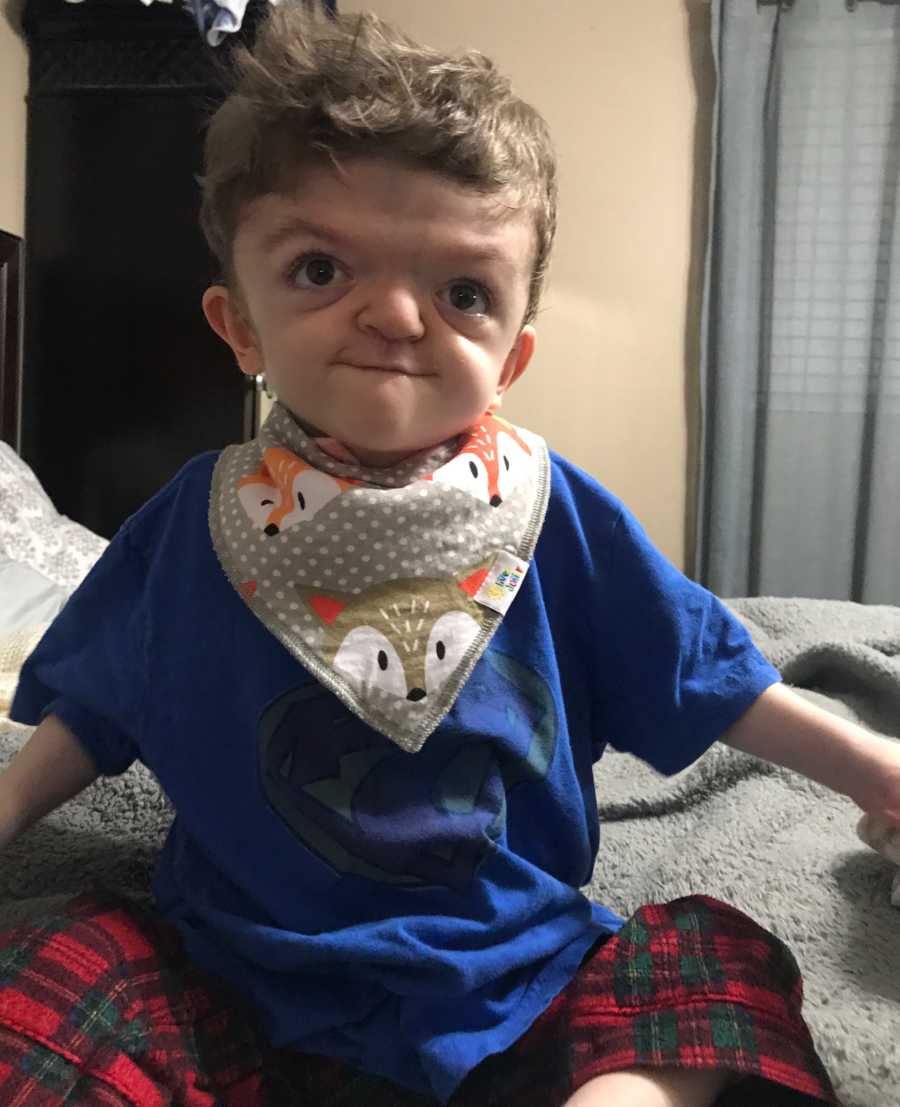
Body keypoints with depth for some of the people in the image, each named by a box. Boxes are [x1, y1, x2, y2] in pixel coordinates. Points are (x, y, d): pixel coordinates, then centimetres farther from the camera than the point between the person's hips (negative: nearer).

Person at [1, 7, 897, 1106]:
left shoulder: (560, 518, -8)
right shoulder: (192, 525, -7)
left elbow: (709, 682, 4)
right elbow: (92, 717, 8)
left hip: (513, 983, 1)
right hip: (238, 992, 0)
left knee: (713, 964, -17)